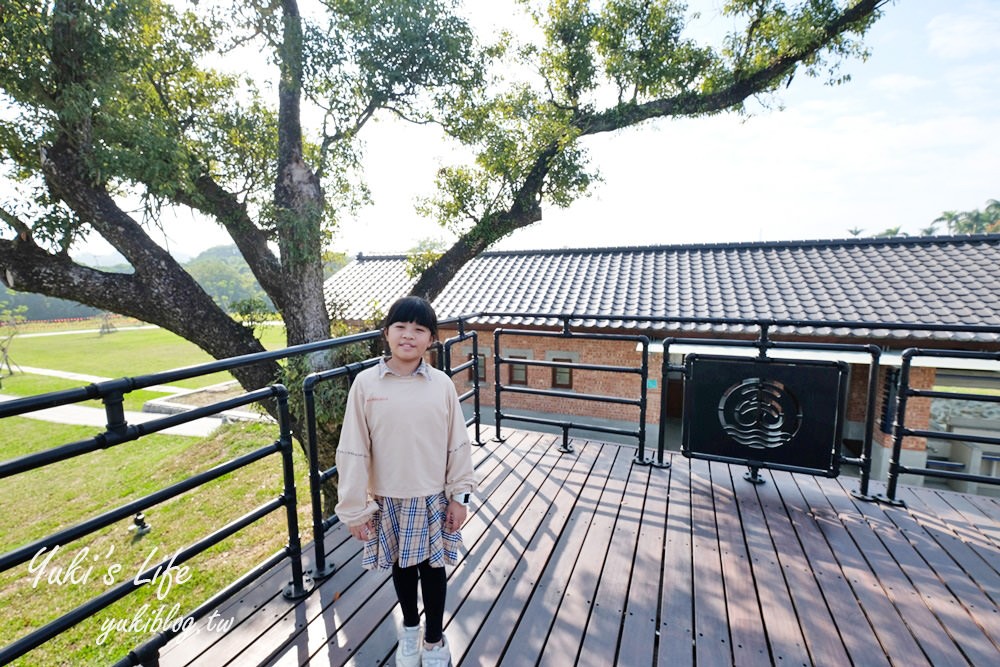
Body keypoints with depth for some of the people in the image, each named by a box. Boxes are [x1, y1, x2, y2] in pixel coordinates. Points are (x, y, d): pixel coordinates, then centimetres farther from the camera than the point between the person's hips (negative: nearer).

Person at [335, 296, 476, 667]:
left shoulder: (441, 384, -12)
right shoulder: (365, 383, -13)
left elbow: (458, 444, -4)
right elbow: (353, 450, -8)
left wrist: (459, 494, -2)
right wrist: (355, 508, -5)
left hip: (433, 498, 0)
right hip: (389, 500, 1)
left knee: (433, 567, 17)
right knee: (402, 566, 22)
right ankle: (409, 626, 51)